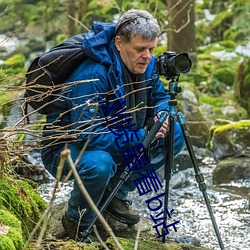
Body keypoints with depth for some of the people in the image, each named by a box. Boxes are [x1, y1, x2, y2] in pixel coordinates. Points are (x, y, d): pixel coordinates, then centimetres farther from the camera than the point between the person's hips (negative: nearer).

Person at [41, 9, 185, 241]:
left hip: (114, 140, 8)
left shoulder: (146, 65, -8)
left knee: (175, 135, -3)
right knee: (98, 164, -41)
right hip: (64, 148, -8)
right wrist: (141, 136, -32)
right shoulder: (92, 76, -32)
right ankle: (77, 222, -9)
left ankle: (115, 193, 7)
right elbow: (88, 136, -35)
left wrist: (161, 114, -14)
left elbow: (160, 96, 11)